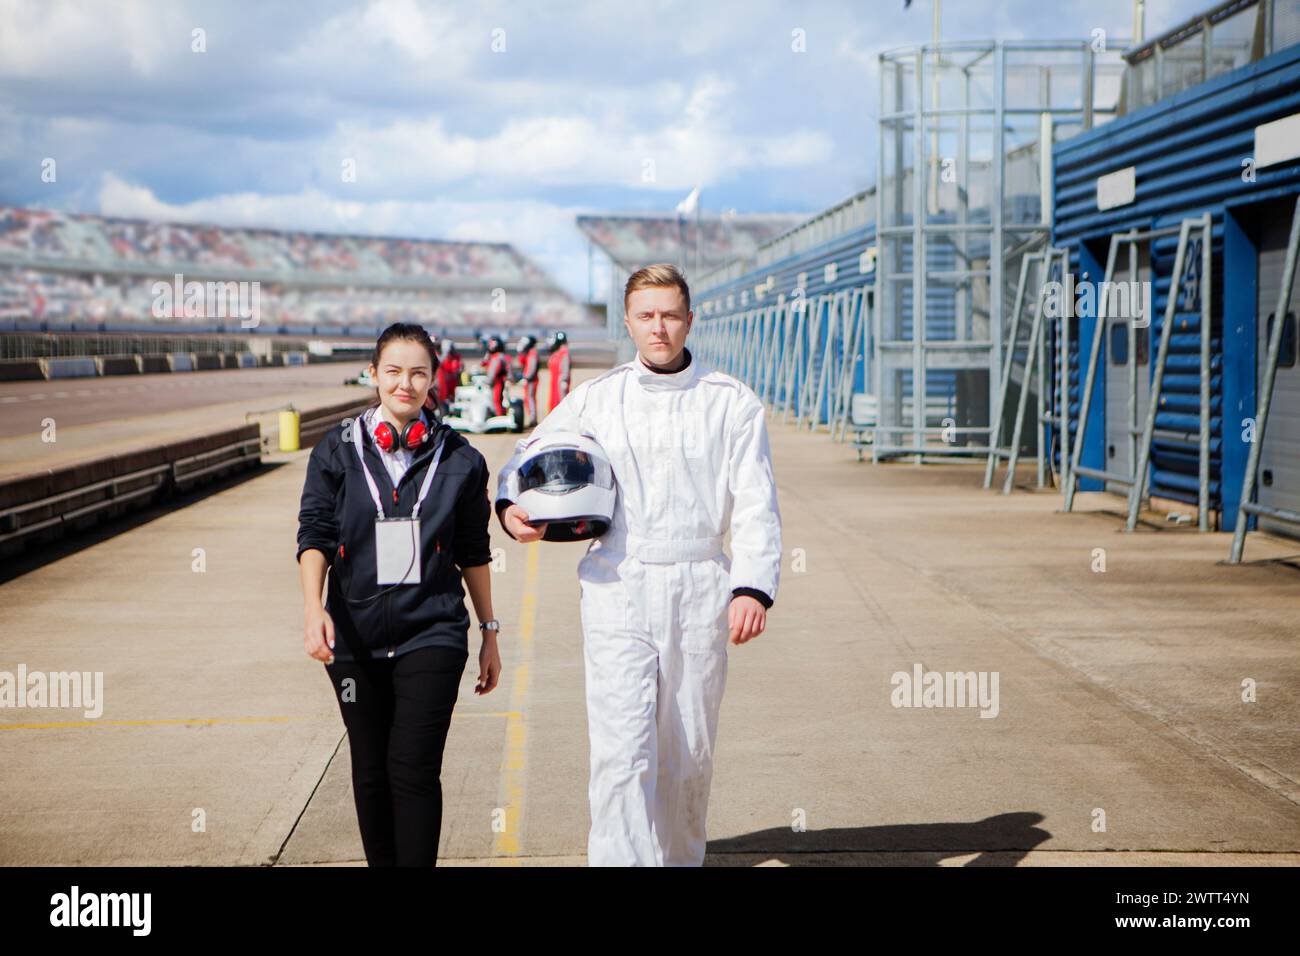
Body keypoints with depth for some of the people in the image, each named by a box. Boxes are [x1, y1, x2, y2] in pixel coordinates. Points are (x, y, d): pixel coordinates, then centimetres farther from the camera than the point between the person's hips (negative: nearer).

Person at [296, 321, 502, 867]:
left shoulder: (458, 459, 4)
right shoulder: (337, 452, 4)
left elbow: (473, 552, 11)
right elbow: (315, 535, -3)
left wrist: (490, 632, 13)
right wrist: (313, 607, -19)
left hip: (431, 634, -1)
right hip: (356, 637, 1)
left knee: (414, 769, -10)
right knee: (371, 773, 10)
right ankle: (381, 864, 24)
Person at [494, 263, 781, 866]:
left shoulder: (732, 402, 5)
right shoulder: (595, 398, 8)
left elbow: (756, 506, -1)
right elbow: (529, 453, 22)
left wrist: (753, 588, -14)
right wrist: (510, 504, 0)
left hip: (699, 593, 0)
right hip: (617, 593, 0)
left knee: (690, 754, 8)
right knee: (622, 753, -12)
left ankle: (681, 859, 26)